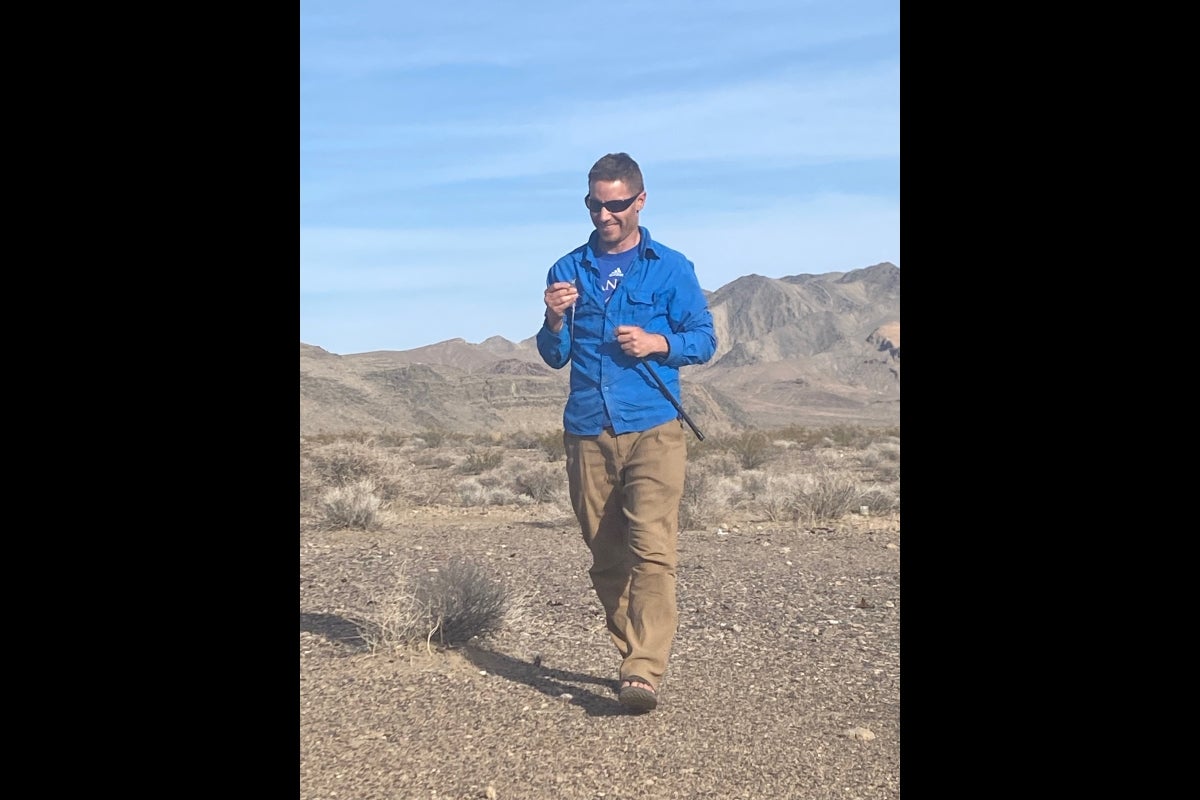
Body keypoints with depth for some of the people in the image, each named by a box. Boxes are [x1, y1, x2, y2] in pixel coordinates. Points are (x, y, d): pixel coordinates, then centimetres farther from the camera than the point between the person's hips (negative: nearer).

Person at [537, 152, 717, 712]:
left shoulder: (671, 268, 6)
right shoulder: (568, 270, 13)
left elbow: (704, 339, 6)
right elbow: (555, 357, 13)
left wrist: (657, 342, -13)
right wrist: (555, 320, -8)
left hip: (653, 431, -3)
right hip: (586, 435, 3)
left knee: (652, 551, -14)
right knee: (606, 559, 8)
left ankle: (644, 672, -15)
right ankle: (634, 656, 22)